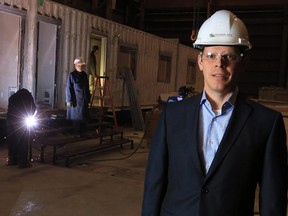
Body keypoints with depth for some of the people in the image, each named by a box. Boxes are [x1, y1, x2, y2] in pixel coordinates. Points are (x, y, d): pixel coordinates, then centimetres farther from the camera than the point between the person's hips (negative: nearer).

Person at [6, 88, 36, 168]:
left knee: (12, 141, 13)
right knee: (23, 142, -2)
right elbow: (33, 108, 6)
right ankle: (22, 162, -3)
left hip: (10, 121, 5)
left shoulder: (12, 97, 22)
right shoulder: (28, 95, 9)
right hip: (21, 121, -5)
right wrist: (29, 115, 23)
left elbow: (10, 109, 19)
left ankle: (12, 160, 19)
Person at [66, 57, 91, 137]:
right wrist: (69, 100, -13)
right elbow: (68, 88, -9)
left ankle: (82, 133, 17)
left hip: (84, 100, 6)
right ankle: (77, 134, 9)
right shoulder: (72, 75, -7)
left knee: (84, 117, 7)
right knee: (76, 117, 1)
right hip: (76, 100, -6)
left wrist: (88, 98, 15)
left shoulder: (84, 75, 11)